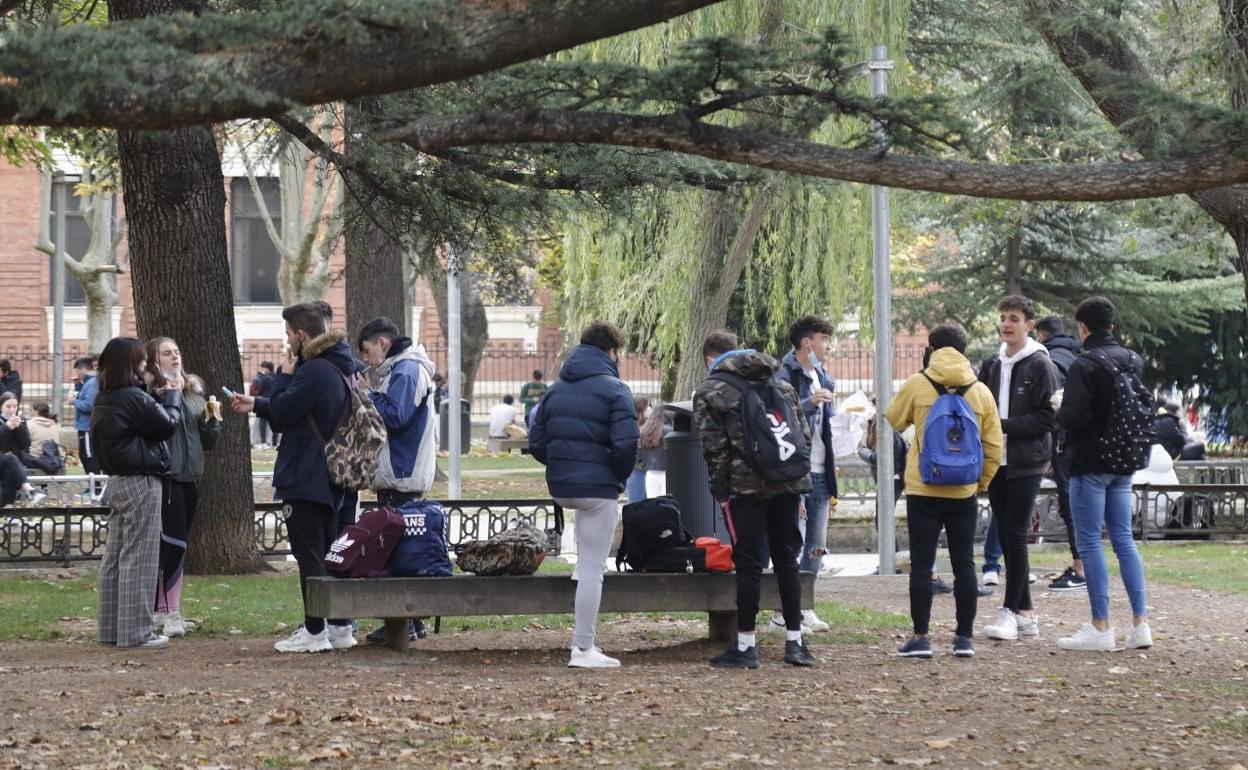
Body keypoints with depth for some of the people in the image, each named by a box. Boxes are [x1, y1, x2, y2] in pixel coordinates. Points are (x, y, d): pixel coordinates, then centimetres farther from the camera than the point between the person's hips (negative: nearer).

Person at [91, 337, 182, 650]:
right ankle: (136, 631, -5)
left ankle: (112, 627, 17)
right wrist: (173, 395, 3)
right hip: (140, 483, -9)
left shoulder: (105, 400, 11)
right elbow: (168, 424, -11)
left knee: (116, 555, 12)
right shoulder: (133, 398, -17)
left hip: (117, 482, 9)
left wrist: (160, 396, 8)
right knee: (139, 558, -6)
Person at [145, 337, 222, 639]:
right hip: (165, 475, -7)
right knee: (174, 542, -11)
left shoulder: (194, 390, 14)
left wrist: (212, 420, 0)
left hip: (190, 477, 7)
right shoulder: (150, 390, -7)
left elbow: (207, 441, 18)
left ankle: (162, 611, 17)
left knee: (174, 544, 10)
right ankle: (170, 613, -9)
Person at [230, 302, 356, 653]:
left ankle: (314, 632, -4)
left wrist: (283, 376, -4)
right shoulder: (337, 369, 13)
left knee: (308, 554, -5)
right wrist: (257, 404, 19)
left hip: (303, 478, -10)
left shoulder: (313, 372, -19)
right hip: (328, 480, 10)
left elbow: (282, 416, -16)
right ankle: (340, 627, 16)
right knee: (327, 552, 14)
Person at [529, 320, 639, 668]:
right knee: (593, 570, -3)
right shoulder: (614, 389, -9)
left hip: (560, 486, 7)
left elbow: (536, 443, 10)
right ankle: (583, 649, -3)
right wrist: (620, 476, -1)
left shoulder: (556, 389, 11)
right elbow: (626, 443, -18)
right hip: (598, 486, -6)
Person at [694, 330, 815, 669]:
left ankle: (745, 644, 4)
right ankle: (795, 641, 12)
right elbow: (805, 432, 14)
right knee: (787, 560, 11)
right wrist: (797, 478, 16)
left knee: (749, 564, 1)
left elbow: (715, 449, -7)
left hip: (747, 487, -5)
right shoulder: (779, 381, 17)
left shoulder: (709, 392, 1)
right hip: (788, 484, 5)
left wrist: (721, 493, 0)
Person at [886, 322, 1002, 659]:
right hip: (964, 493, 2)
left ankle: (921, 637, 2)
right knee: (964, 564, 9)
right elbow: (993, 447, 4)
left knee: (922, 564, 3)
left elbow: (894, 421, 10)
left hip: (923, 492, -2)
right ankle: (965, 637, 9)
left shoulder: (917, 384, -5)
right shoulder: (981, 391, 3)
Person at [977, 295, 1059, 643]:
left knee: (1015, 534, -8)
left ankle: (1011, 611, -5)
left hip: (1026, 463, -6)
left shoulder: (1040, 365, -5)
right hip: (997, 461, 6)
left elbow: (1048, 417, -10)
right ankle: (1025, 614, 11)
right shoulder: (992, 366, 14)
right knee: (1006, 535, 6)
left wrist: (1005, 425, -16)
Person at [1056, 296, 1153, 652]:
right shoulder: (1134, 362, 8)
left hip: (1090, 465, -7)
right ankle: (1140, 624, 6)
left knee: (1090, 543, -1)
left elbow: (1072, 418, -21)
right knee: (1123, 540, 10)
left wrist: (1058, 411, -1)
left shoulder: (1085, 365, -16)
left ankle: (1101, 627, -1)